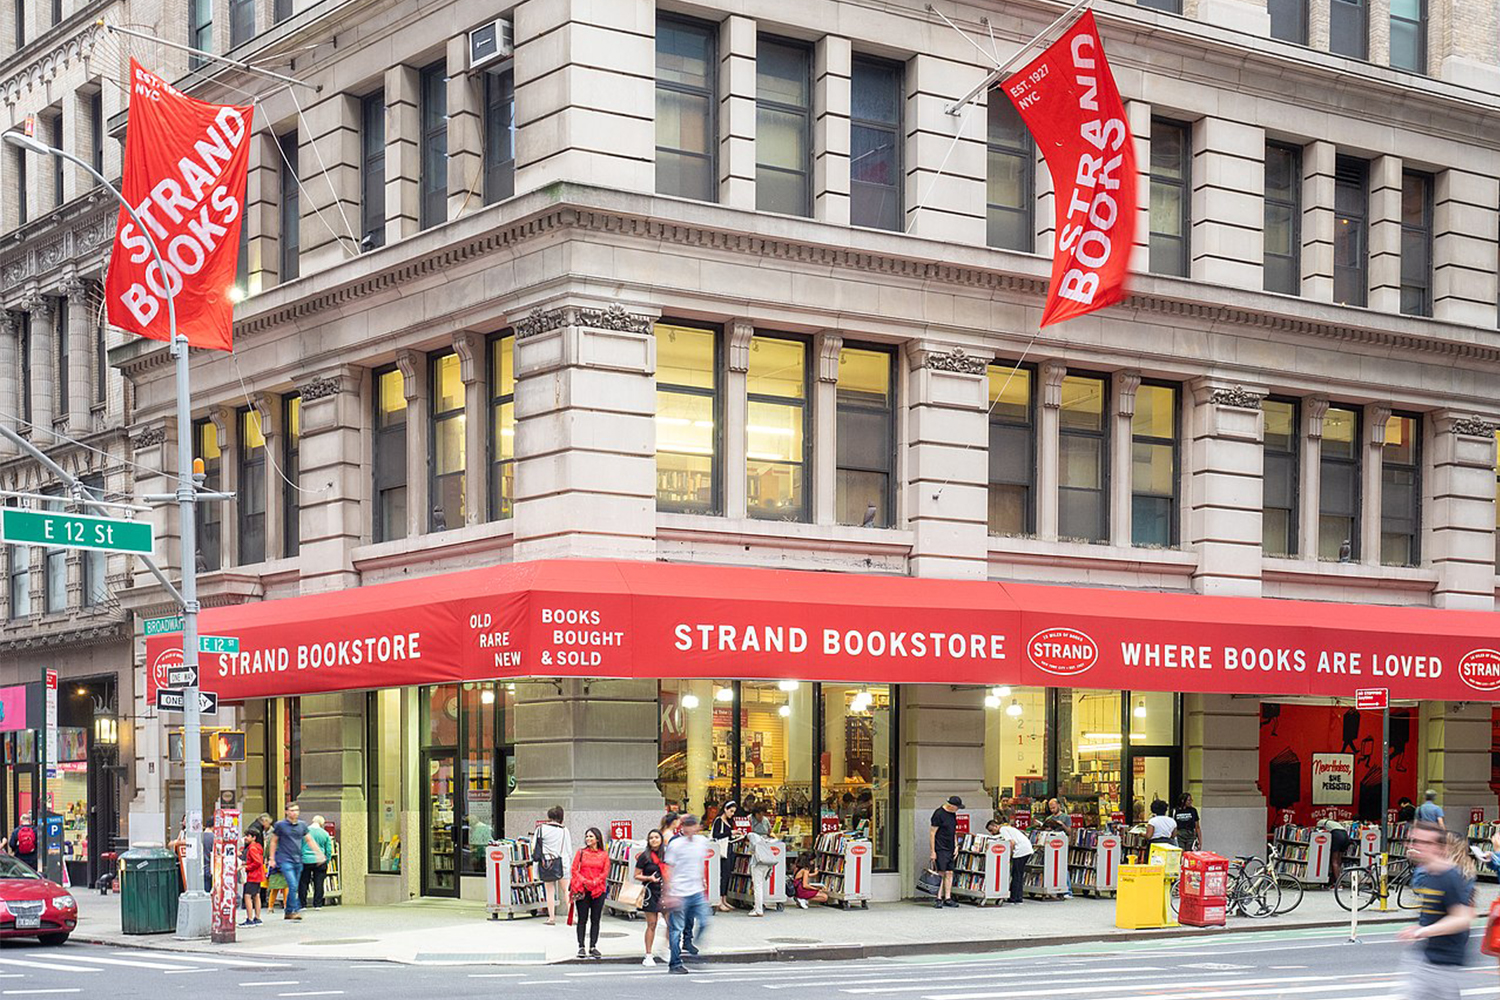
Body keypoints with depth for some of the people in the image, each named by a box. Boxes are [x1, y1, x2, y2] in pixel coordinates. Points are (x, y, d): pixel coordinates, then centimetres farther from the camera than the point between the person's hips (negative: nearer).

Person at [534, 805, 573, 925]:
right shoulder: (564, 830, -3)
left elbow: (534, 847, -2)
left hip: (545, 863, 0)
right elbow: (569, 850, 0)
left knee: (549, 891, 11)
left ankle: (551, 917, 12)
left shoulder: (541, 829, -4)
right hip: (560, 862, 0)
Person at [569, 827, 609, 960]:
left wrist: (594, 882, -12)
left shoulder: (604, 854, 6)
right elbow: (574, 870, 1)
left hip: (598, 890, 1)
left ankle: (593, 947, 10)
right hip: (582, 891, -1)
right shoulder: (581, 852, 5)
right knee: (582, 919, -1)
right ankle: (581, 947, 3)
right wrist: (584, 882, -11)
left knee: (595, 919, 4)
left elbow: (605, 872, 1)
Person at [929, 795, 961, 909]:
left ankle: (947, 898, 10)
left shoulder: (953, 814, 12)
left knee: (949, 873, 6)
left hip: (950, 849, 8)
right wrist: (932, 852, -14)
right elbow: (932, 833, -12)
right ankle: (939, 899, -6)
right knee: (941, 874, -9)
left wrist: (956, 846, 14)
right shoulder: (938, 814, -12)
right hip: (940, 849, -8)